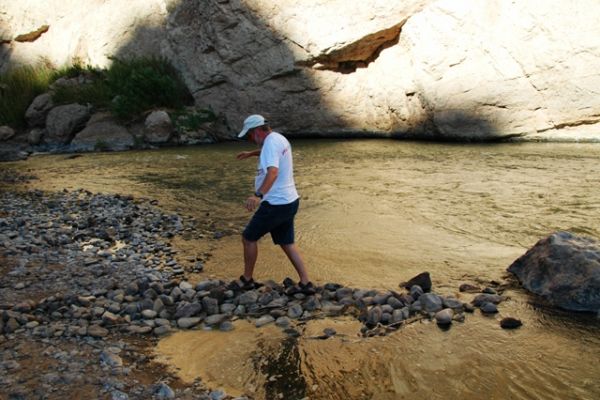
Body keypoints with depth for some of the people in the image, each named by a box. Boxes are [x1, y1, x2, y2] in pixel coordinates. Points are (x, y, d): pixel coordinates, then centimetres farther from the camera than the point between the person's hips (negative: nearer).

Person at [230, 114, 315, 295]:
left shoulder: (271, 143, -18)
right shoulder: (279, 139, 12)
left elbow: (273, 172, -36)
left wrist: (258, 195, -47)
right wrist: (251, 153, 38)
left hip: (276, 204, -10)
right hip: (289, 202, 10)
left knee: (249, 238, 6)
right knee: (287, 243, 15)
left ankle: (247, 280, 19)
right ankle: (305, 283, 15)